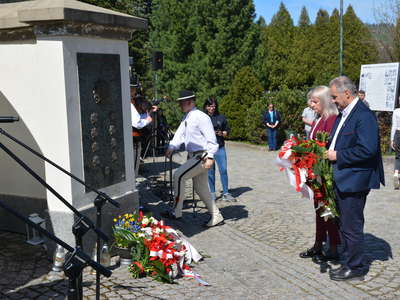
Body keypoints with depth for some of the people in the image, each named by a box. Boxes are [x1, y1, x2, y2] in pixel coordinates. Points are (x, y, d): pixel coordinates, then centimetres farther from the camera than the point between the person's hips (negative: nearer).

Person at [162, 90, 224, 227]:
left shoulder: (201, 117, -14)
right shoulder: (186, 118, 14)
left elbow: (211, 139, -18)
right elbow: (180, 133, 7)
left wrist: (210, 157, -25)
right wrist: (172, 147, -9)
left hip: (201, 156, -10)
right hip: (193, 156, 10)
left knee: (178, 175, -15)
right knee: (201, 189, 13)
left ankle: (176, 212, -6)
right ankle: (216, 217, 24)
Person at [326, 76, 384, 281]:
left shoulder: (364, 116, -18)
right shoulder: (343, 115, 12)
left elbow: (367, 150, -26)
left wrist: (338, 155, -19)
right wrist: (329, 151, 5)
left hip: (354, 181, -10)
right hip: (341, 180, 10)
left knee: (351, 226, 2)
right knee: (344, 225, 19)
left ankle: (356, 268, 17)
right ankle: (349, 262, 33)